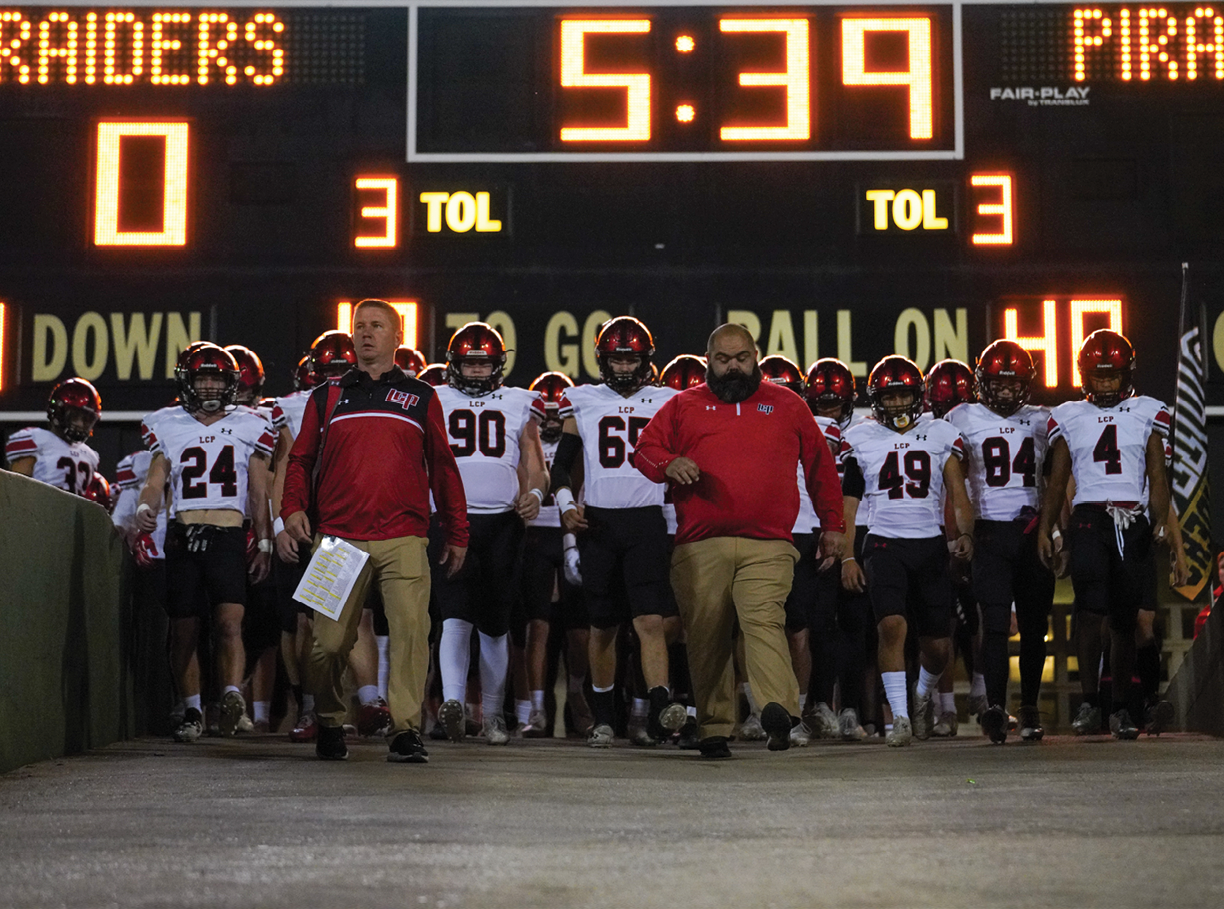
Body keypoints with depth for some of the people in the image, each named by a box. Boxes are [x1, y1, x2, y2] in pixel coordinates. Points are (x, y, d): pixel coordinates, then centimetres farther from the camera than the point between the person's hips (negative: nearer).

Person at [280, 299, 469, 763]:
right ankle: (329, 725, 20)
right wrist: (293, 510, -1)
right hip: (338, 538, 1)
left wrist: (457, 533, 13)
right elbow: (301, 460, 14)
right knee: (329, 641, 2)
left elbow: (442, 468, 14)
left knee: (411, 631, -11)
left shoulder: (421, 398, 12)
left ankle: (405, 729, -6)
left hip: (403, 538, -1)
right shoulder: (327, 397, 14)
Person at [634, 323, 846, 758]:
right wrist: (669, 465, -11)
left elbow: (820, 466, 22)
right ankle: (713, 729, 7)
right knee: (707, 636, 0)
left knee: (765, 621, -20)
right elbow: (646, 448, 12)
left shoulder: (787, 405, 17)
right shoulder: (684, 406, 16)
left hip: (767, 546, -1)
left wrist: (832, 524, 19)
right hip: (699, 546, 1)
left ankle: (778, 711, -33)